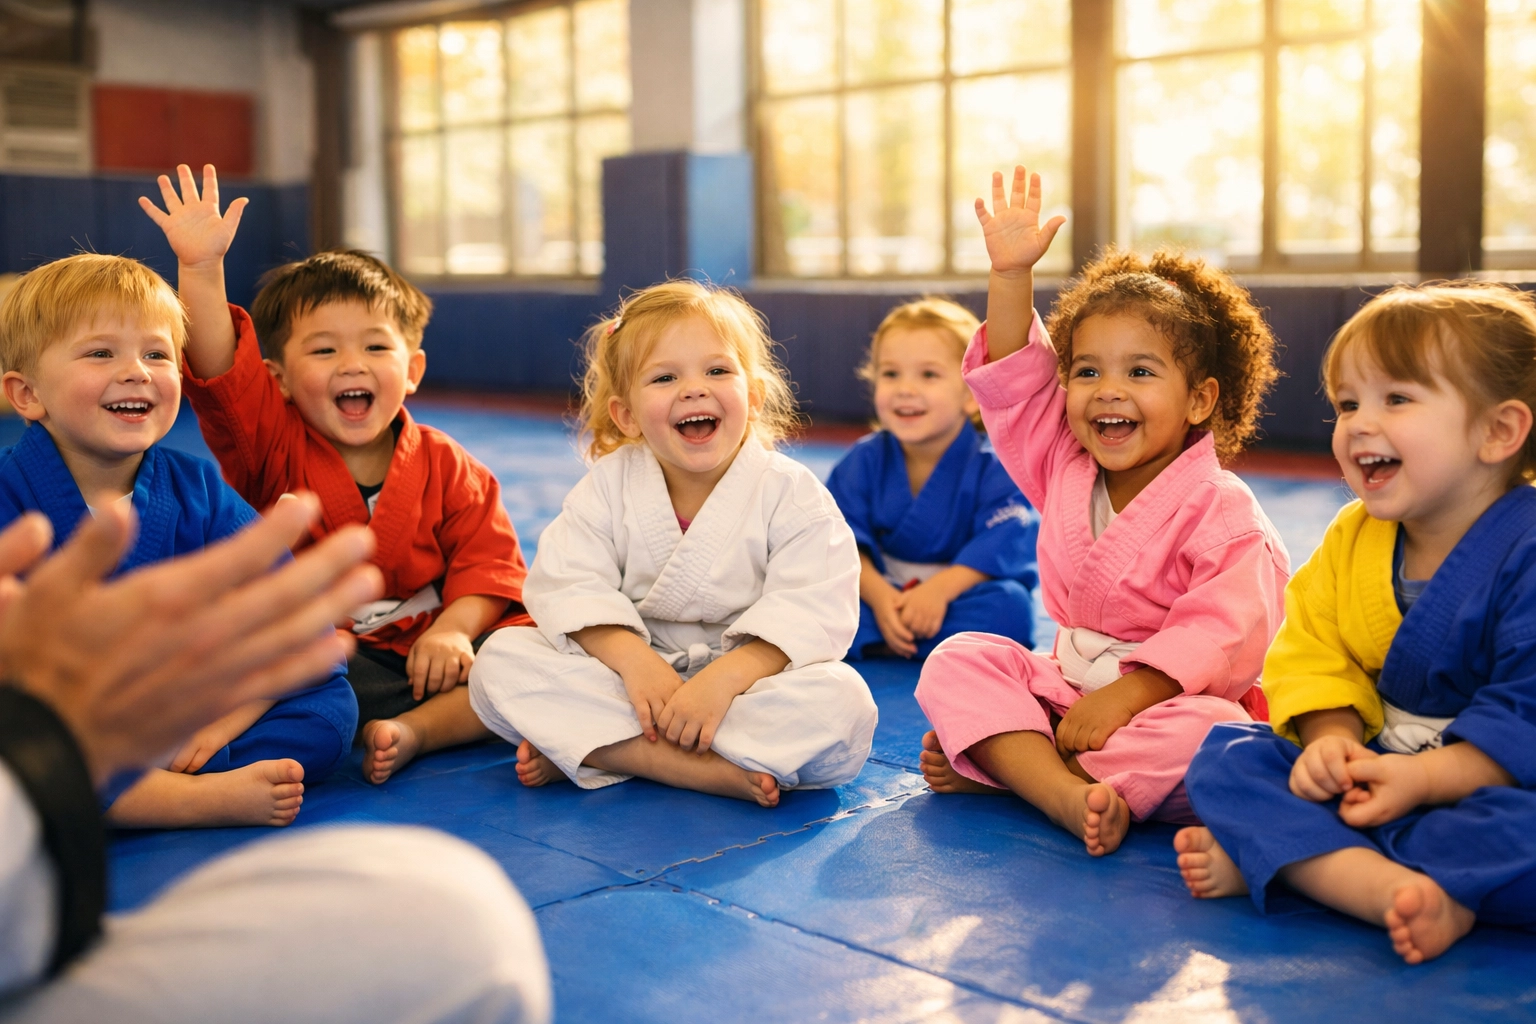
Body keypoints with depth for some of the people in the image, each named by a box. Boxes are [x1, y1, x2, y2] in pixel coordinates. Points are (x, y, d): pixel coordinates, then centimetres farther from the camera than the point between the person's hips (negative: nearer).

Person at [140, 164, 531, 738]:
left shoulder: (445, 466, 3)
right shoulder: (272, 444, 0)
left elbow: (488, 559, -1)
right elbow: (219, 370, -16)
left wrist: (453, 627, -20)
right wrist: (201, 267, -28)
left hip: (423, 651, 2)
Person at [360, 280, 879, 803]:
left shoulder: (791, 493, -7)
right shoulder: (608, 485, 0)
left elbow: (810, 613, -17)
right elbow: (569, 586, -9)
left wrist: (723, 678, -31)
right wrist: (635, 660, -26)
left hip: (748, 675, -1)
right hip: (630, 673, 1)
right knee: (502, 656, -15)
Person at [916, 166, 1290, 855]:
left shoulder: (1222, 512, -14)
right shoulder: (1065, 468, 7)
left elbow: (1223, 636, -24)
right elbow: (1012, 380, 7)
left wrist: (1125, 695, -33)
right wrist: (1011, 275, -2)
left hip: (1163, 700, -6)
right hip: (1066, 689, 6)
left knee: (1209, 731, -38)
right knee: (956, 662, -15)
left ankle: (994, 761, -31)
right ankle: (1068, 797, -37)